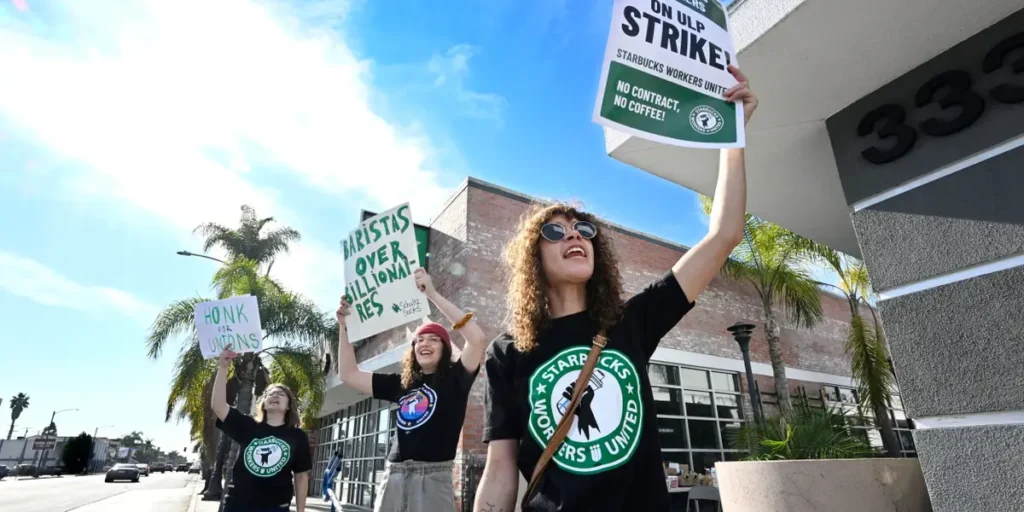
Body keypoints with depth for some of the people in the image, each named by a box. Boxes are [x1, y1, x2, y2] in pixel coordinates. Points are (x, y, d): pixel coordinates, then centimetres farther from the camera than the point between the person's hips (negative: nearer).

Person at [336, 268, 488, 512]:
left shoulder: (454, 379, 0)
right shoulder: (401, 384, 14)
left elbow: (478, 339, -17)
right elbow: (349, 374, 19)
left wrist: (433, 294, -17)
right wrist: (344, 325, 11)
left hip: (432, 479, -4)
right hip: (393, 477, 5)